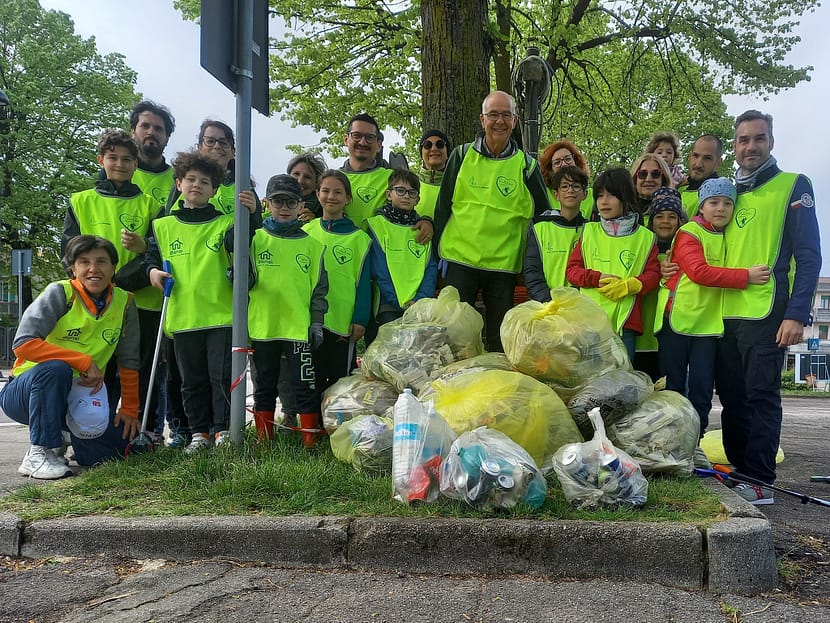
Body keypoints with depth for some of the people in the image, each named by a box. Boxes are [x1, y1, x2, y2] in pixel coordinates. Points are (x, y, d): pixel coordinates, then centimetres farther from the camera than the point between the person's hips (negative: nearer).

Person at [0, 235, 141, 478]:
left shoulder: (124, 302, -4)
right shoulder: (59, 293, -16)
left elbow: (128, 362, 4)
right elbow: (23, 344, -25)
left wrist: (129, 410, 5)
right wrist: (84, 361, -27)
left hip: (74, 396, 5)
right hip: (24, 393, -4)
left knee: (119, 445, -8)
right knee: (55, 369, -36)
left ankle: (61, 435, 19)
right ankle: (39, 454, -23)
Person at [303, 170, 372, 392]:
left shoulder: (358, 238, 2)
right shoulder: (306, 232, 8)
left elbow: (363, 282, 0)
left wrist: (360, 320, -5)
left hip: (343, 322, -2)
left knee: (340, 380, 5)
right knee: (313, 379, 9)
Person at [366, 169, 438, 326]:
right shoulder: (377, 224, 5)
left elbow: (431, 267, 9)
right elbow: (379, 271, -3)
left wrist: (421, 298, -7)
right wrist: (399, 302, -11)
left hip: (421, 303, 3)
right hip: (389, 305, -2)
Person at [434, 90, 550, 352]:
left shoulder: (526, 166, 4)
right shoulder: (461, 156, 4)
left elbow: (543, 217, 10)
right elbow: (443, 206, 7)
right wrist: (440, 250, 4)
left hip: (504, 263, 1)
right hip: (460, 259, 0)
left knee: (500, 340, 7)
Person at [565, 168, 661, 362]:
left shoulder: (644, 237, 7)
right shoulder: (589, 232, 11)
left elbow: (653, 274, 2)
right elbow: (572, 269, 8)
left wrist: (628, 285, -14)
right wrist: (597, 279, -9)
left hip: (625, 320, -1)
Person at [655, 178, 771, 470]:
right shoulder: (689, 233, -7)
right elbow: (699, 271, -21)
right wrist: (745, 276, -22)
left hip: (709, 322, 5)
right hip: (679, 318, -5)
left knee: (702, 385, 4)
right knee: (673, 383, 4)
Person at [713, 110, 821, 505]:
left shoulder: (793, 186, 3)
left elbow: (808, 255, -4)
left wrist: (796, 313, -14)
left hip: (765, 313, -5)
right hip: (723, 314, 5)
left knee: (761, 396, -4)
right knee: (732, 397, 9)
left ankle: (760, 481, 2)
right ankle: (738, 470, 20)